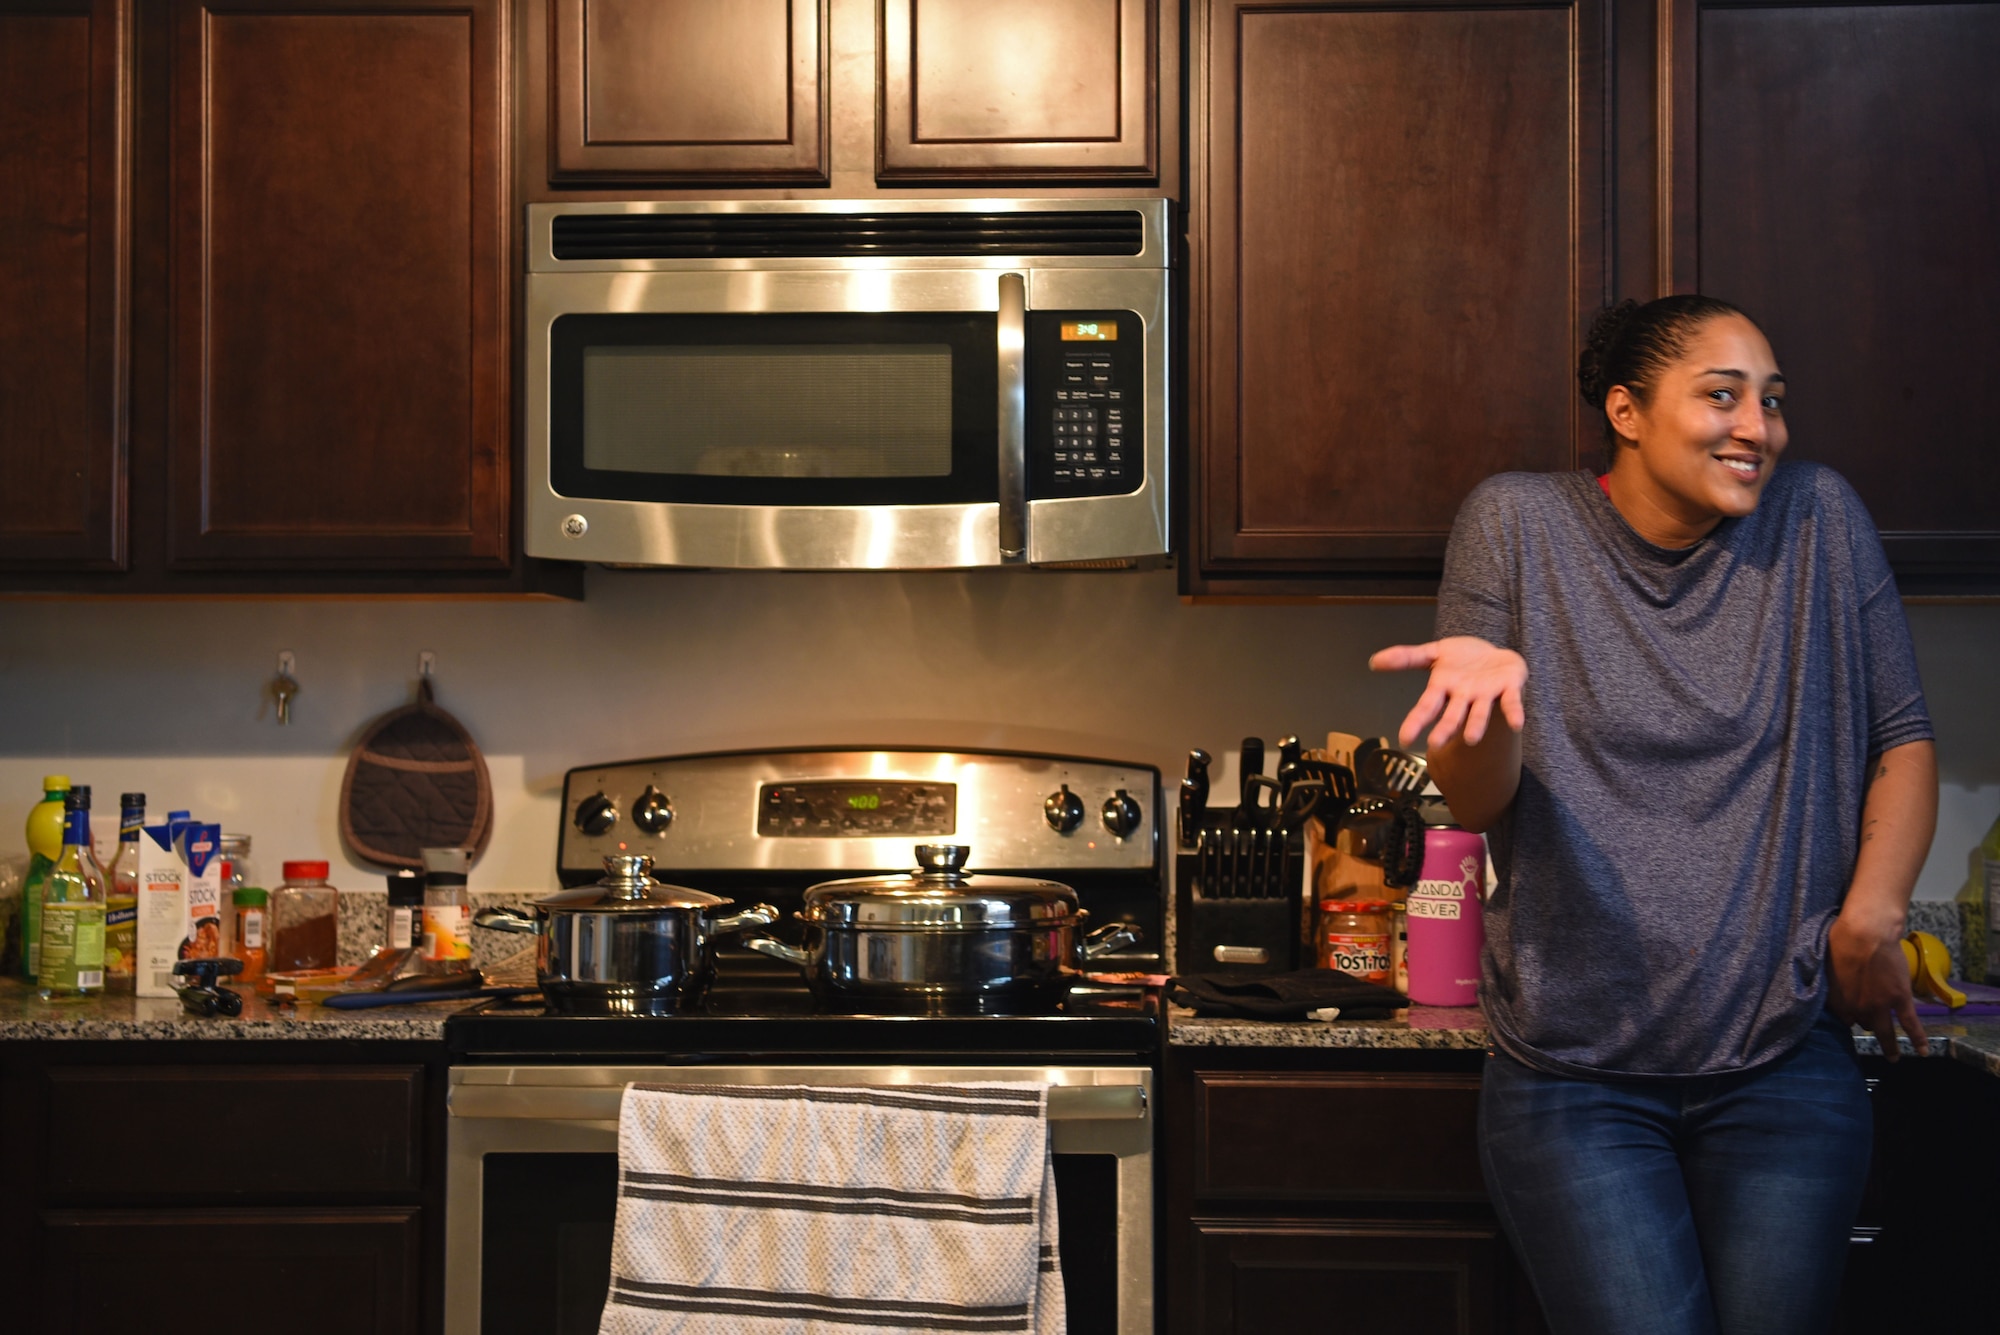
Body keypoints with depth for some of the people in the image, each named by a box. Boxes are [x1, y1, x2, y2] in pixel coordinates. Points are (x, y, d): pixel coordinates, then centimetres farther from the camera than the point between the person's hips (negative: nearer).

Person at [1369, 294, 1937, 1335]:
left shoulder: (1819, 520, 2)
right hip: (1575, 1079, -1)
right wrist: (1486, 685, -25)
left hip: (1784, 1064, 2)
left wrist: (1872, 914, -7)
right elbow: (1475, 804, -4)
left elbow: (1902, 738, 8)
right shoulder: (1517, 524, -1)